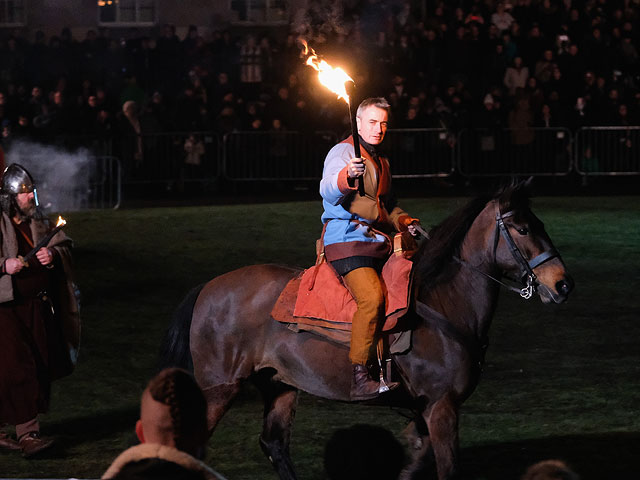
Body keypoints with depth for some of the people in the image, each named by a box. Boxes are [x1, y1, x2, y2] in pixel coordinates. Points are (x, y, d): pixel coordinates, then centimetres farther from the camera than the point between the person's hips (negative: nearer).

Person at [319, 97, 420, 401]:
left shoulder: (380, 161, 23)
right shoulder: (343, 153, -4)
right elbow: (328, 192, -21)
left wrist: (402, 221, 16)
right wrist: (345, 176, -41)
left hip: (379, 242, 9)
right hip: (347, 240, -9)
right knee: (372, 298, -26)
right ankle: (359, 378, -28)